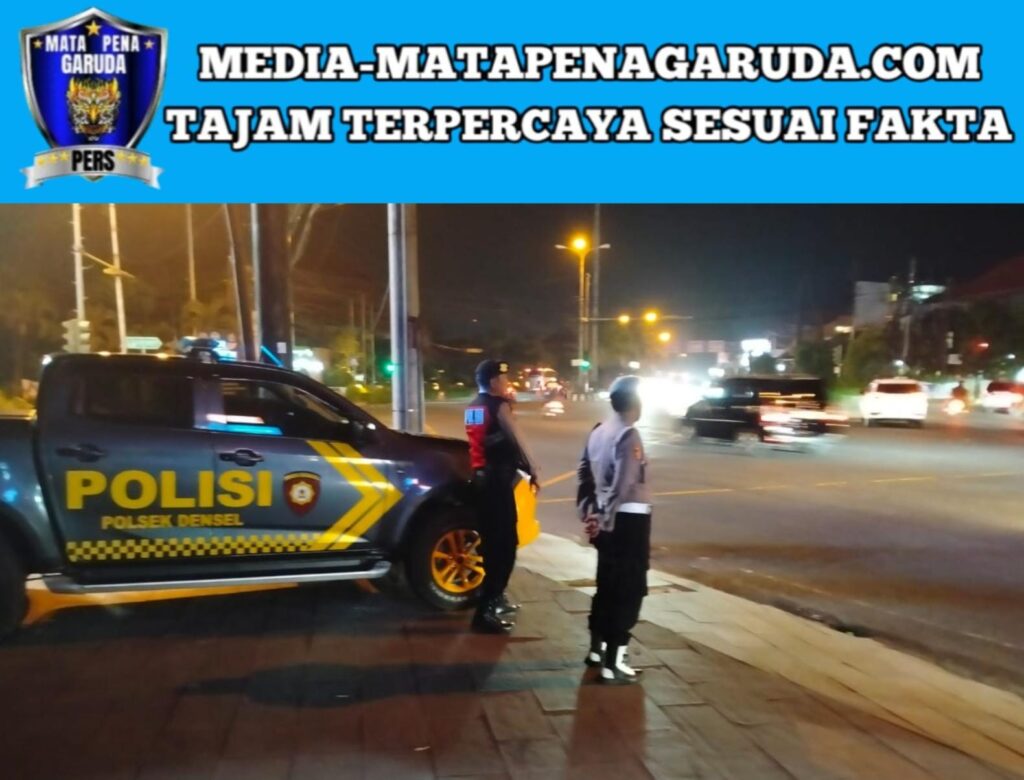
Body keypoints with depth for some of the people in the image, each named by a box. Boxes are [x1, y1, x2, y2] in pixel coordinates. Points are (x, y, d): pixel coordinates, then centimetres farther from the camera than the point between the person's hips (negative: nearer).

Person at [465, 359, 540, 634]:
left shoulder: (473, 407, 15)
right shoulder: (498, 406, -12)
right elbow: (516, 442, -12)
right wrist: (533, 471, -1)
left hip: (481, 477, 9)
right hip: (497, 479, -9)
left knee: (492, 540, 19)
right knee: (504, 544, -5)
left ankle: (495, 598, 32)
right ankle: (484, 611, -6)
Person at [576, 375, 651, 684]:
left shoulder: (599, 431, 8)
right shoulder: (629, 435, -17)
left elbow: (584, 472, 11)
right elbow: (623, 485, -25)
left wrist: (587, 511, 14)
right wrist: (606, 521, -18)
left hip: (607, 519, 8)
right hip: (629, 519, -8)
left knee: (607, 586, 20)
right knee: (628, 591, 0)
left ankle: (597, 647, 31)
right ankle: (613, 662, 4)